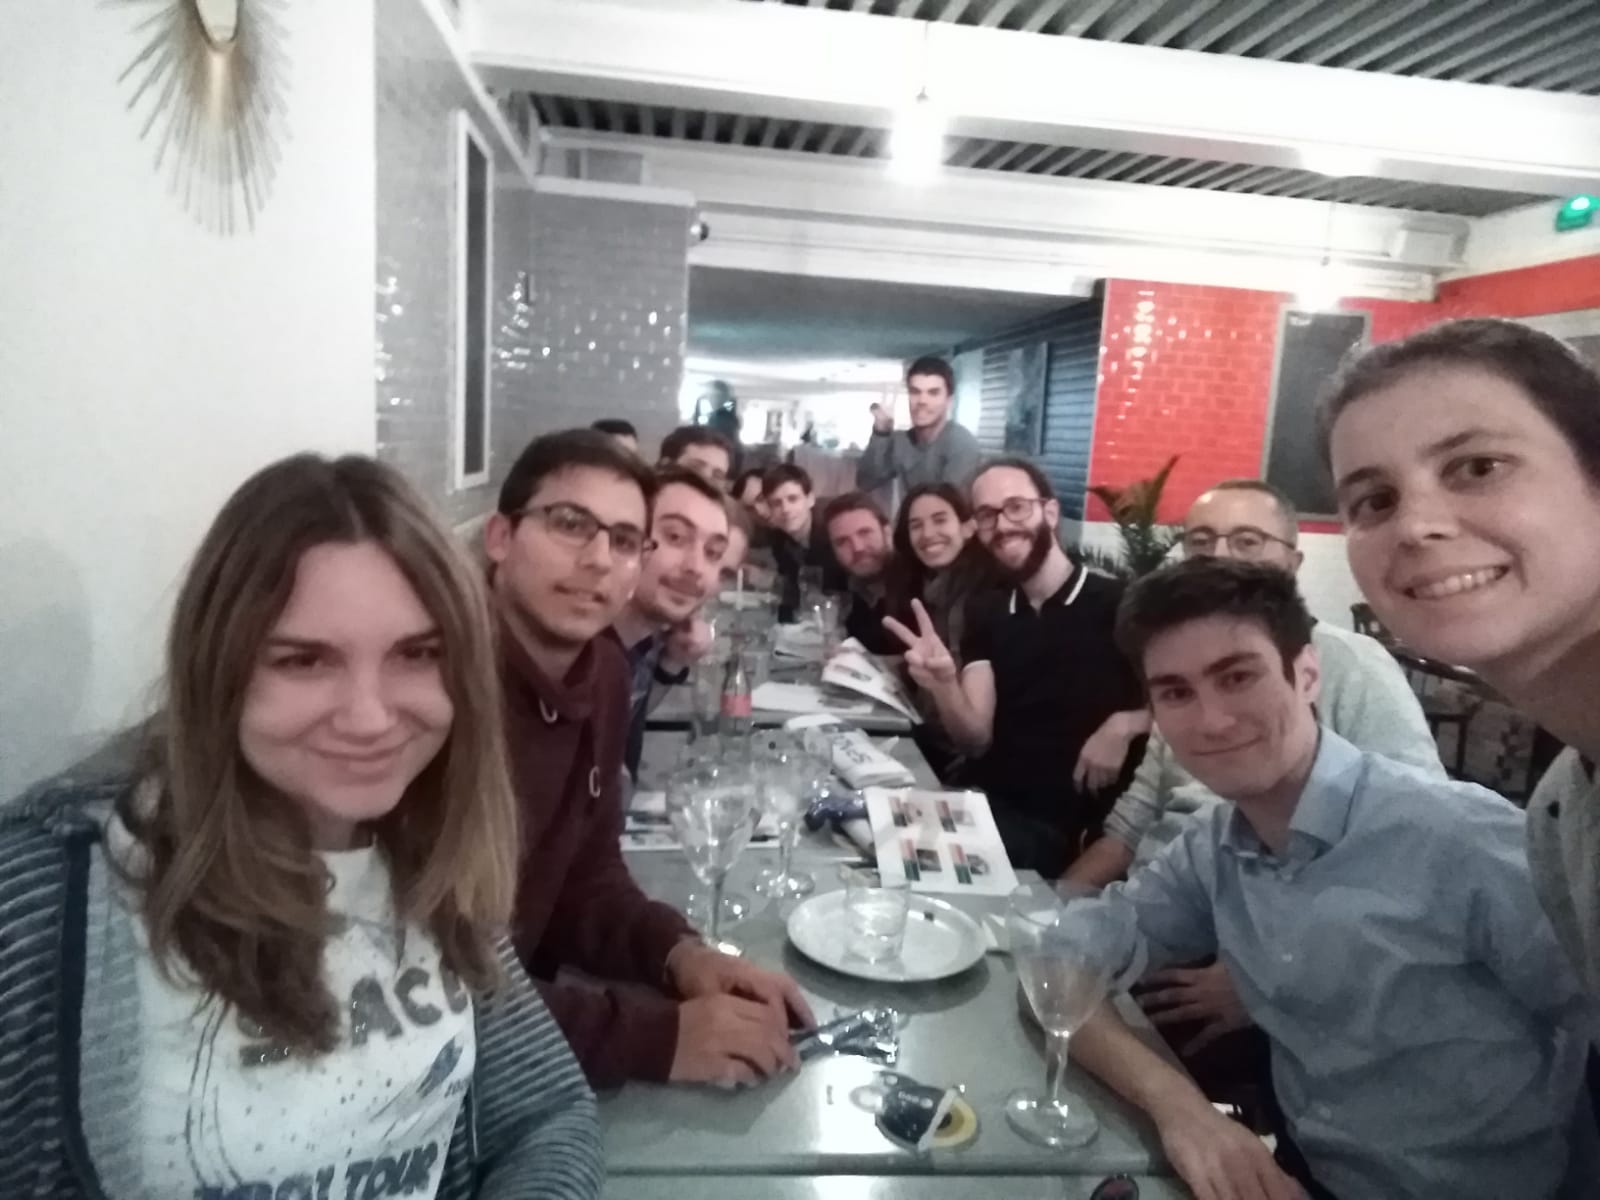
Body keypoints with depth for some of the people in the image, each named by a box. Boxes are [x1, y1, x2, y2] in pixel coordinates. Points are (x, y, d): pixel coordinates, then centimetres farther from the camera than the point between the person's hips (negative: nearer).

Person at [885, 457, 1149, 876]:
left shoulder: (1120, 604, -8)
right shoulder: (985, 616, 9)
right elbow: (976, 740, 0)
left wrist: (1124, 727, -21)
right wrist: (943, 686, -20)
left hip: (1081, 828, -5)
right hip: (990, 807, 5)